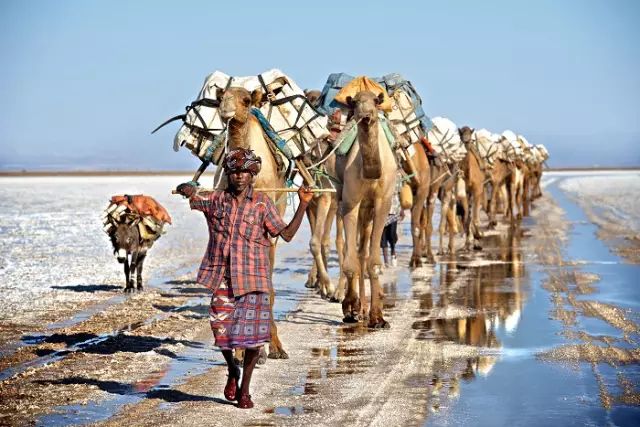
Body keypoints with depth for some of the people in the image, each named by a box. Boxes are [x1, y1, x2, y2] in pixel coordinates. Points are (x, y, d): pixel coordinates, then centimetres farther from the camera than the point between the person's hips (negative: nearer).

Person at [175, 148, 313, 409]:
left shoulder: (262, 203, 2)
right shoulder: (215, 200, 6)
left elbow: (287, 234, 1)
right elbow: (187, 194, 17)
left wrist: (303, 204, -7)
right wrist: (187, 189, -8)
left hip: (253, 278, -1)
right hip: (222, 277, 1)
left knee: (253, 334, 0)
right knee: (222, 330, 1)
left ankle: (244, 388, 18)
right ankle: (232, 371, 33)